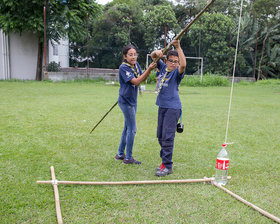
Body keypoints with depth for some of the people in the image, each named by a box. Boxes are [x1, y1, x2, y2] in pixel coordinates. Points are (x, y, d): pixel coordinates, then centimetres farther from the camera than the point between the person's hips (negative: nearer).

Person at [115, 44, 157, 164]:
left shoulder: (136, 65, 4)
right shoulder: (123, 67, -19)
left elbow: (142, 79, 6)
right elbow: (136, 82, -26)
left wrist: (150, 70, -11)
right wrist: (149, 69, -30)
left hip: (133, 101, 8)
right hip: (125, 102, -8)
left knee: (127, 128, 16)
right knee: (132, 129, -3)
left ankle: (120, 154, 30)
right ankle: (128, 158, 9)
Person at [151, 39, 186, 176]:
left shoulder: (177, 73, -8)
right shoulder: (163, 67, 8)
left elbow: (183, 64, -30)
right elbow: (153, 56, 16)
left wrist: (178, 47, -30)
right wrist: (157, 52, -7)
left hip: (173, 107, -7)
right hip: (162, 106, 7)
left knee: (167, 136, -9)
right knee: (160, 136, 13)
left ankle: (167, 166, -2)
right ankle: (164, 160, 27)